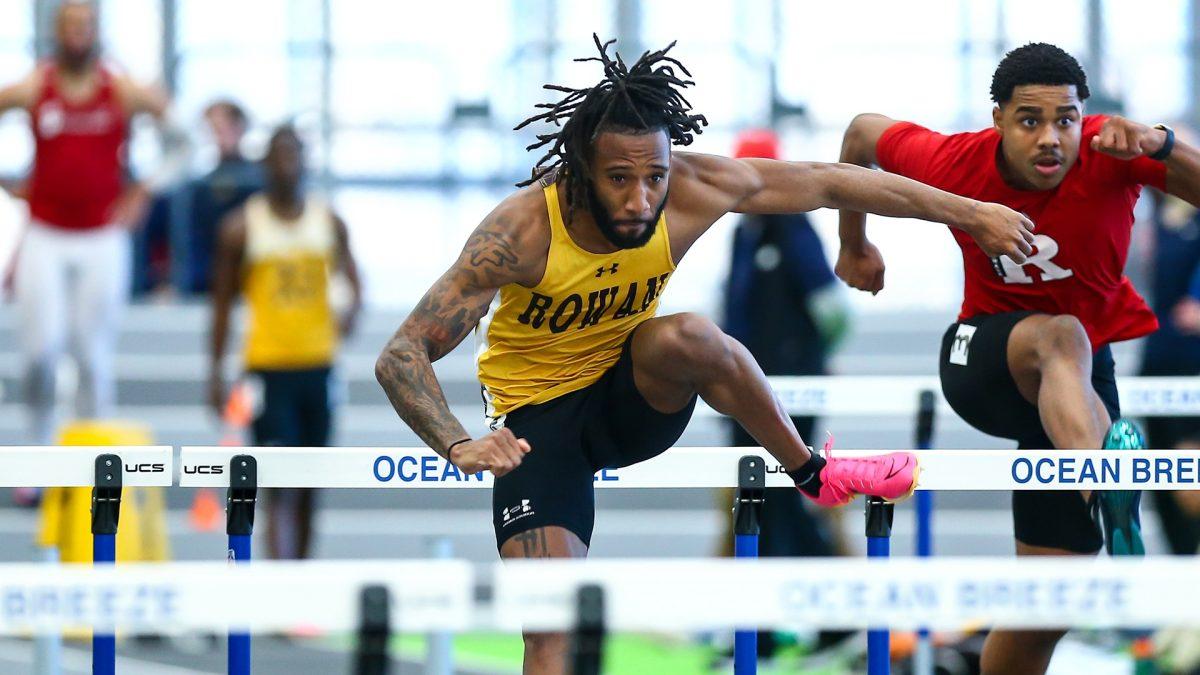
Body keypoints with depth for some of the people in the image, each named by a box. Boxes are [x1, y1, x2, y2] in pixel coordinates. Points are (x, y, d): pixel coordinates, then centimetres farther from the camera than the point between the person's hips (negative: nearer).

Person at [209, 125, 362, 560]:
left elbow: (352, 277, 6)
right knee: (280, 484, -13)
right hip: (267, 366, -3)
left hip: (317, 365, 3)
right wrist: (216, 373, 1)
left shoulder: (329, 222, 6)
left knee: (308, 487, 11)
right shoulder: (242, 227, -1)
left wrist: (352, 310, -18)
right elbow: (222, 301, 4)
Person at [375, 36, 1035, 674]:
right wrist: (460, 447, -48)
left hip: (634, 396, 2)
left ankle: (815, 476, -10)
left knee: (684, 336, -33)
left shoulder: (691, 190, -20)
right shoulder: (524, 230, -29)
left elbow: (828, 182, -7)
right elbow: (402, 356, -30)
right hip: (539, 418, -2)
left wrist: (971, 213, -3)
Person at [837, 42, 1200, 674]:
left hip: (1080, 380, 2)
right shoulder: (951, 165, -17)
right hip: (984, 355, -2)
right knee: (1062, 337, -41)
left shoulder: (1108, 152, -20)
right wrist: (854, 244, 16)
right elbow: (862, 131, 3)